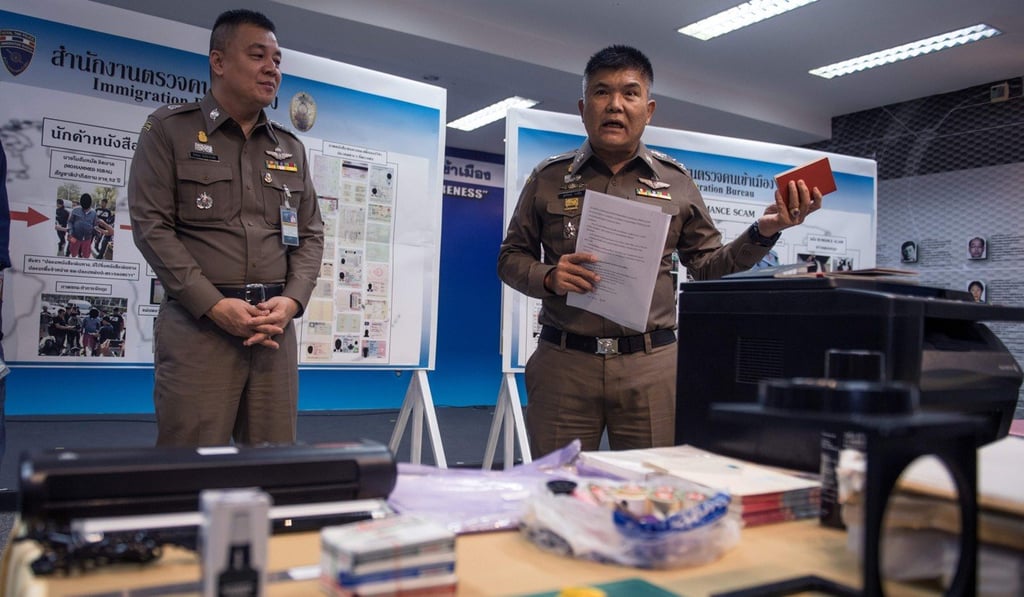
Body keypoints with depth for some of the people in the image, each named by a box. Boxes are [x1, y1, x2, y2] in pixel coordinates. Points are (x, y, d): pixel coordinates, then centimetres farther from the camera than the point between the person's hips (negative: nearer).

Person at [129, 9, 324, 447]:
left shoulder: (291, 148, 16)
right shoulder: (169, 129, 4)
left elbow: (311, 234, 13)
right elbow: (150, 225, -4)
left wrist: (291, 300, -6)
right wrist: (214, 305, -14)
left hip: (274, 323, 4)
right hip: (197, 321, -4)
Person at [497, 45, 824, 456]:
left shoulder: (676, 182, 10)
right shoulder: (549, 178, 8)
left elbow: (708, 266, 13)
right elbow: (511, 257, 11)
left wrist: (763, 233, -2)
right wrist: (548, 277, -9)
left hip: (652, 365, 1)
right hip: (564, 361, 0)